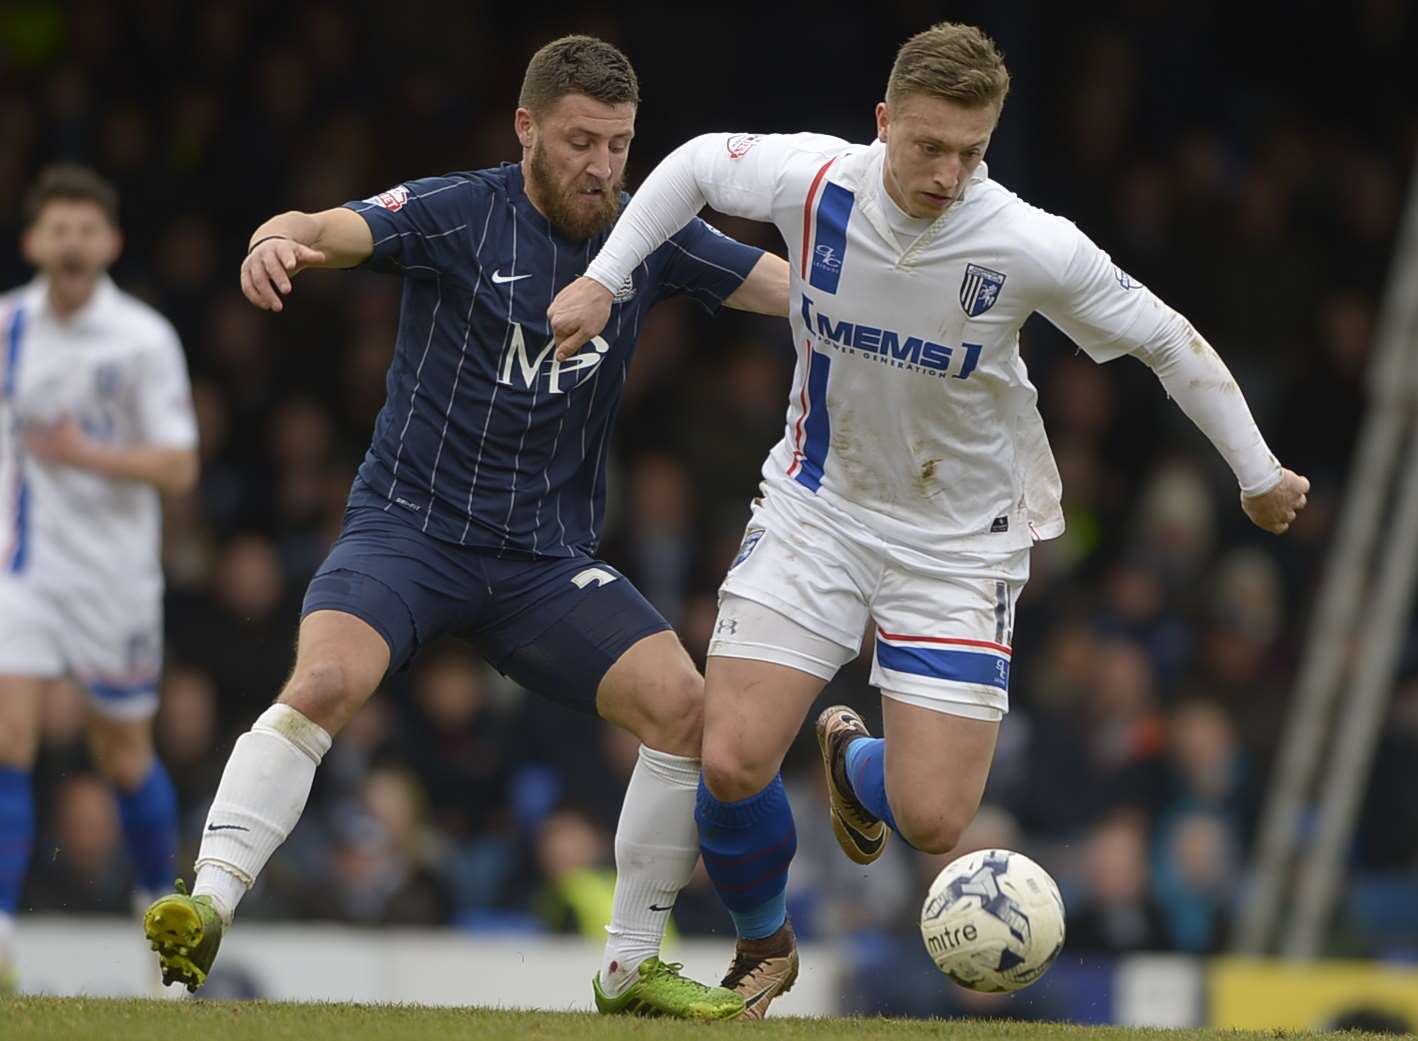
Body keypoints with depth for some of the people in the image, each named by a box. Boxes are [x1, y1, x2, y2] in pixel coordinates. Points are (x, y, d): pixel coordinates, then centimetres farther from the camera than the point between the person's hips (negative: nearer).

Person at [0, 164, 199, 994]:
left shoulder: (144, 339, -9)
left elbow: (180, 467, -13)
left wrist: (87, 455, -25)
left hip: (114, 575, -2)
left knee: (125, 756, 11)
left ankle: (162, 903, 35)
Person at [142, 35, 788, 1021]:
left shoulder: (648, 234, 4)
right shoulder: (458, 214, -8)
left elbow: (799, 285, 4)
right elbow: (332, 231, -24)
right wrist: (279, 239, -48)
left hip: (547, 557, 4)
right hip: (411, 523, -4)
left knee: (683, 704, -13)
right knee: (325, 682, -29)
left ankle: (633, 967, 2)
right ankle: (205, 912, -28)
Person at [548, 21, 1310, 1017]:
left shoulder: (1032, 247, -22)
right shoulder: (813, 180, -17)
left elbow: (1169, 341, -7)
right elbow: (696, 163, 5)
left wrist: (1262, 476, 3)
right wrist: (602, 281, 0)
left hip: (960, 542, -1)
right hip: (818, 509, 1)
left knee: (932, 821, -8)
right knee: (732, 763, -14)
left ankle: (853, 762, 31)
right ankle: (763, 946, 18)